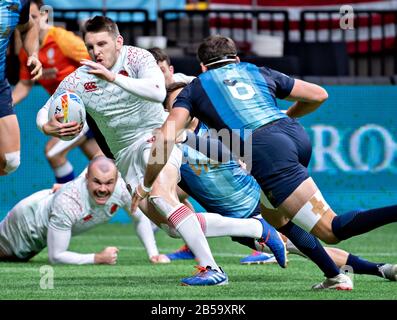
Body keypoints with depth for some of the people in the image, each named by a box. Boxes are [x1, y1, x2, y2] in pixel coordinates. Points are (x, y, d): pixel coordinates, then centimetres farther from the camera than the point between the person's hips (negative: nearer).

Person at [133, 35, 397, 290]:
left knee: (331, 230, -10)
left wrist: (146, 185, 19)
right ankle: (335, 276, 19)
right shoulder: (258, 72, 30)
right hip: (296, 134, 5)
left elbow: (166, 138, 8)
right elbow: (319, 95, 29)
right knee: (274, 214, 30)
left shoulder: (194, 89, 22)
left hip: (266, 149, -5)